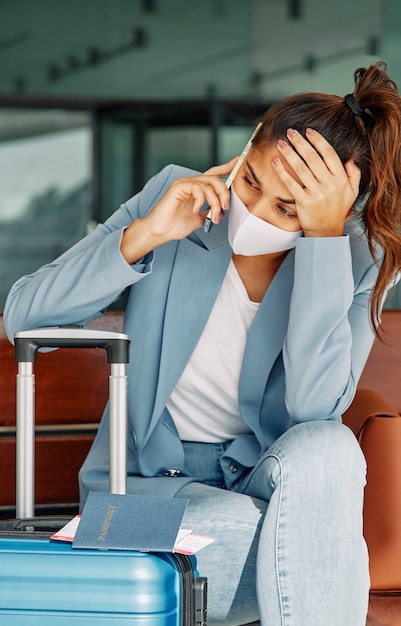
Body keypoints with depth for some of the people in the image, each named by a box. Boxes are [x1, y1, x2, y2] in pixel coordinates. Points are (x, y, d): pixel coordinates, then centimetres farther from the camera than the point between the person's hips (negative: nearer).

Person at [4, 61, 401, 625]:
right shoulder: (174, 197, -6)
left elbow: (314, 406, -25)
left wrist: (327, 235, -28)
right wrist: (142, 237, -23)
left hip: (270, 490, 1)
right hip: (148, 486, -1)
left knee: (325, 447, -33)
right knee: (241, 527, -35)